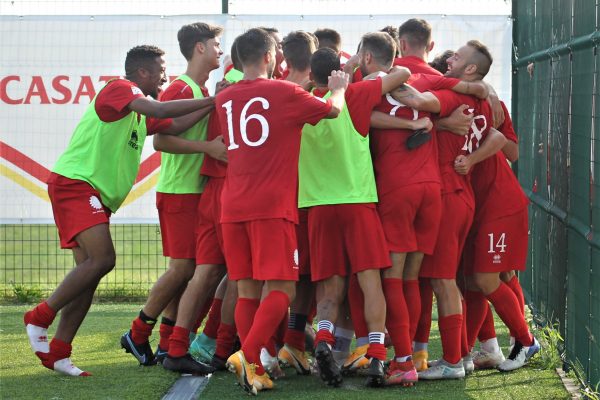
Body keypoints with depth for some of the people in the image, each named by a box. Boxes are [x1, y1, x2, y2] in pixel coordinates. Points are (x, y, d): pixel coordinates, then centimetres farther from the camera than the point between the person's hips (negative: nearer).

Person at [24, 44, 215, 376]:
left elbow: (173, 126, 10)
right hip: (75, 183, -10)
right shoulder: (120, 88, -8)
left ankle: (57, 353, 5)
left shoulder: (139, 113, 22)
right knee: (102, 259, -21)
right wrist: (211, 101, -18)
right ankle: (40, 318, -10)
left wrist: (211, 105, 2)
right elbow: (159, 110, -23)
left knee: (90, 270, 4)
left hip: (94, 196, 10)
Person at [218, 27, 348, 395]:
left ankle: (254, 371, 5)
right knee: (281, 289, -5)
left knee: (247, 290, 8)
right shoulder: (284, 92, -4)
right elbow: (333, 110, 8)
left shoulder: (225, 99, 12)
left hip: (233, 207, 6)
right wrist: (339, 88, 31)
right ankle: (249, 355, -23)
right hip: (272, 206, -6)